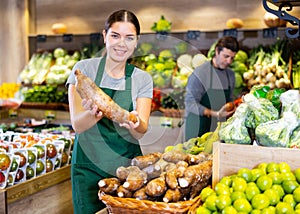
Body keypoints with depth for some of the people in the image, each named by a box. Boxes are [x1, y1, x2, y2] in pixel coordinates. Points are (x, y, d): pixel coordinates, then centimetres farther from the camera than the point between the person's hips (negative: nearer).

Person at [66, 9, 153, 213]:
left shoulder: (142, 79, 2)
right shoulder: (84, 68, -4)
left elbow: (141, 132, -9)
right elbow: (77, 125, -11)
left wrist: (135, 124, -32)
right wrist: (95, 113, -33)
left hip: (128, 165, 2)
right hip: (89, 166, -1)